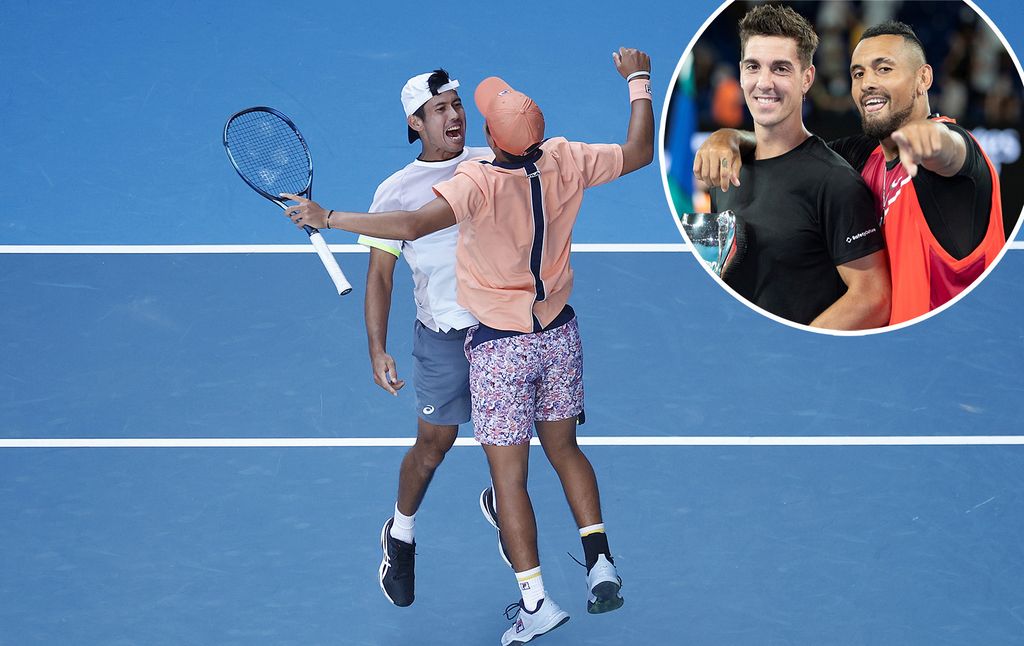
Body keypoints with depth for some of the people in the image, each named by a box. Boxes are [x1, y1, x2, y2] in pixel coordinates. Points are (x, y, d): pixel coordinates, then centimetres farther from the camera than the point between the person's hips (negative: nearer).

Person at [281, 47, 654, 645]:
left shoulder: (480, 182, -27)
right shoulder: (565, 161, -11)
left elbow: (412, 225, -39)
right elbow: (640, 152, 2)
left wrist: (328, 217, -31)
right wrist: (639, 80, 14)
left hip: (500, 347, -5)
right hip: (560, 333, 6)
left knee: (509, 476, 3)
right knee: (565, 448, 23)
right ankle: (601, 562, 18)